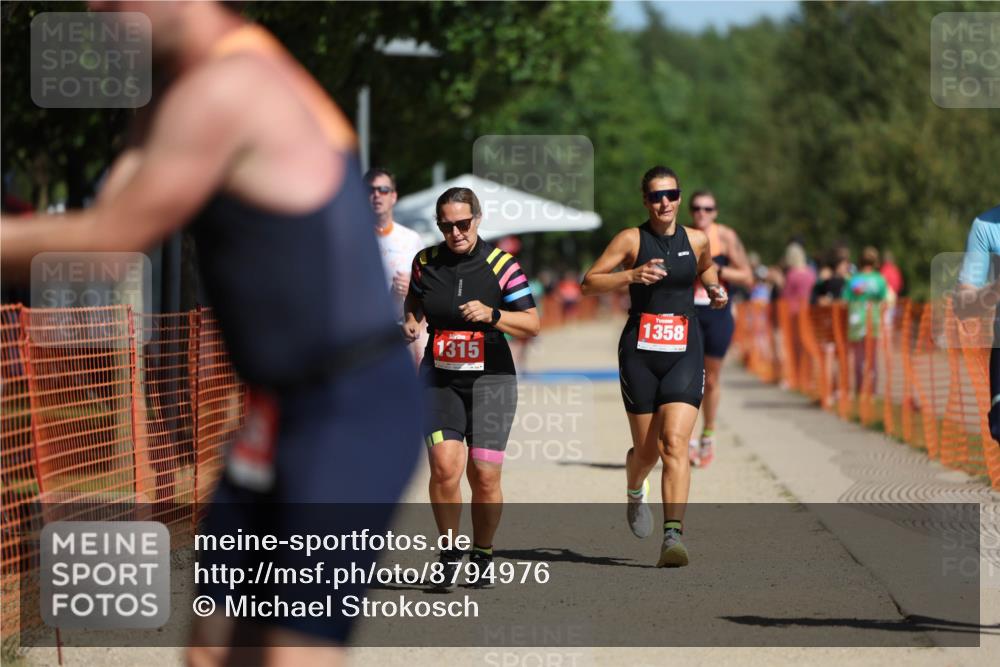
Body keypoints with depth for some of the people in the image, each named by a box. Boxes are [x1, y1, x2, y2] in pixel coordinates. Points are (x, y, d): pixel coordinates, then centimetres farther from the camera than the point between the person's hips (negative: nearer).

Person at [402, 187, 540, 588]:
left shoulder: (501, 265, -5)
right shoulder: (425, 262, 3)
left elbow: (532, 325, -5)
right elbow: (414, 301, 24)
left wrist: (491, 314, -21)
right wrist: (411, 322, 3)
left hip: (491, 378, -1)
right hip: (439, 379, 1)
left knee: (484, 475, -6)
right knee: (444, 466, -17)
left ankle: (483, 555, 17)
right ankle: (449, 551, 3)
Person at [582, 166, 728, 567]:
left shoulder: (697, 240, 7)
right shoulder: (631, 240, -2)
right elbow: (589, 282, -5)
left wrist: (715, 289, 12)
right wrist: (632, 275, -18)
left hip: (684, 352, 1)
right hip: (640, 351, -1)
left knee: (674, 443, -16)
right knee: (647, 449, 7)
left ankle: (673, 536, -23)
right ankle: (635, 491, 44)